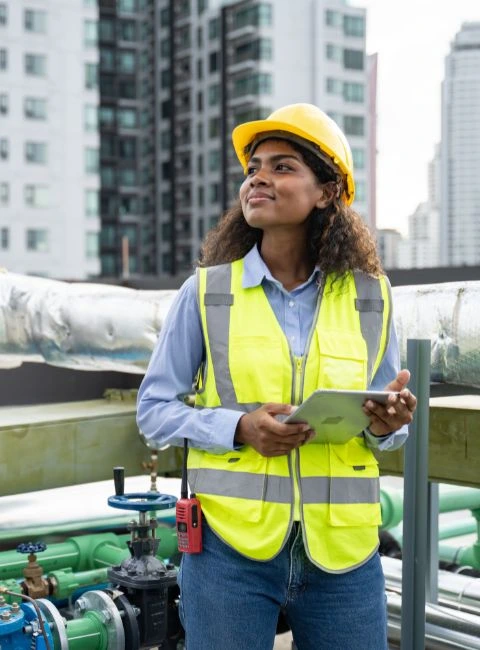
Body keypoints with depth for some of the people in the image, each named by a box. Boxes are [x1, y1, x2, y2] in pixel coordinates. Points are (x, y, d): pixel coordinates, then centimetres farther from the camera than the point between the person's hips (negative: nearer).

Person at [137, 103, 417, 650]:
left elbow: (389, 422, 13)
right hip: (231, 548, -1)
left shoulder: (371, 296, 5)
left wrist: (387, 423, -11)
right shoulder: (205, 292, 0)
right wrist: (239, 428, -15)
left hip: (343, 552, 2)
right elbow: (154, 409, 1)